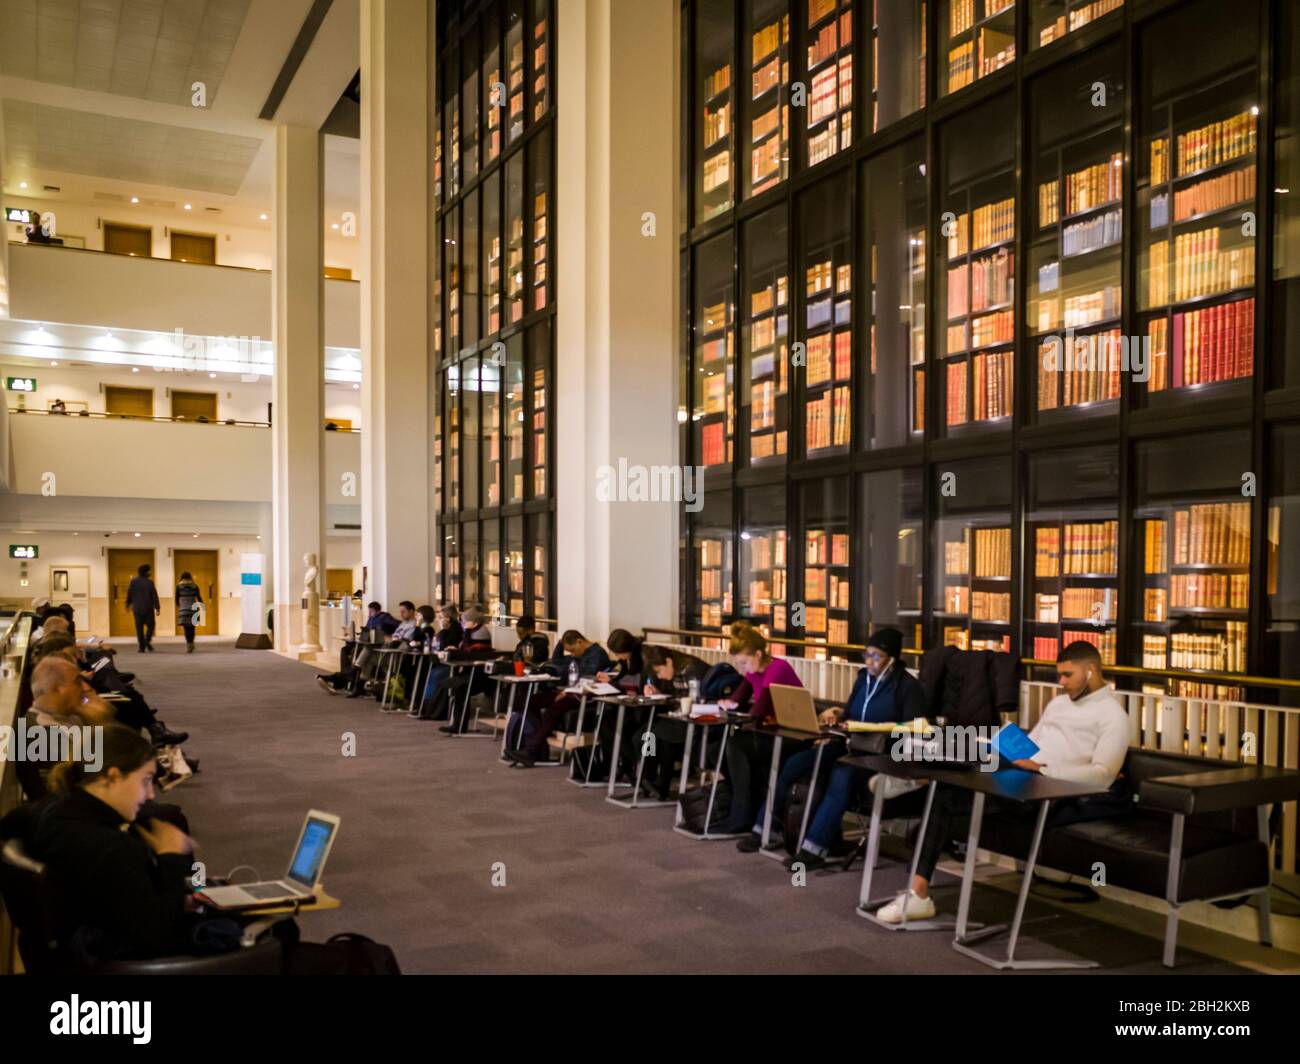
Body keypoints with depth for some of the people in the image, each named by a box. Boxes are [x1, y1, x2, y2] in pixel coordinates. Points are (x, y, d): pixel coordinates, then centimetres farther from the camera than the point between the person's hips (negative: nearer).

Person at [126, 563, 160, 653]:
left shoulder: (133, 581, -1)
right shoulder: (149, 582, -7)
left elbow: (129, 594, 4)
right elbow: (154, 596, -7)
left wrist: (128, 604, 18)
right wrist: (157, 608, -4)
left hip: (137, 609, 2)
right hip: (148, 609, -2)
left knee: (139, 628, 5)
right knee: (150, 625, 12)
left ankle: (142, 647, 0)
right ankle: (147, 640, -10)